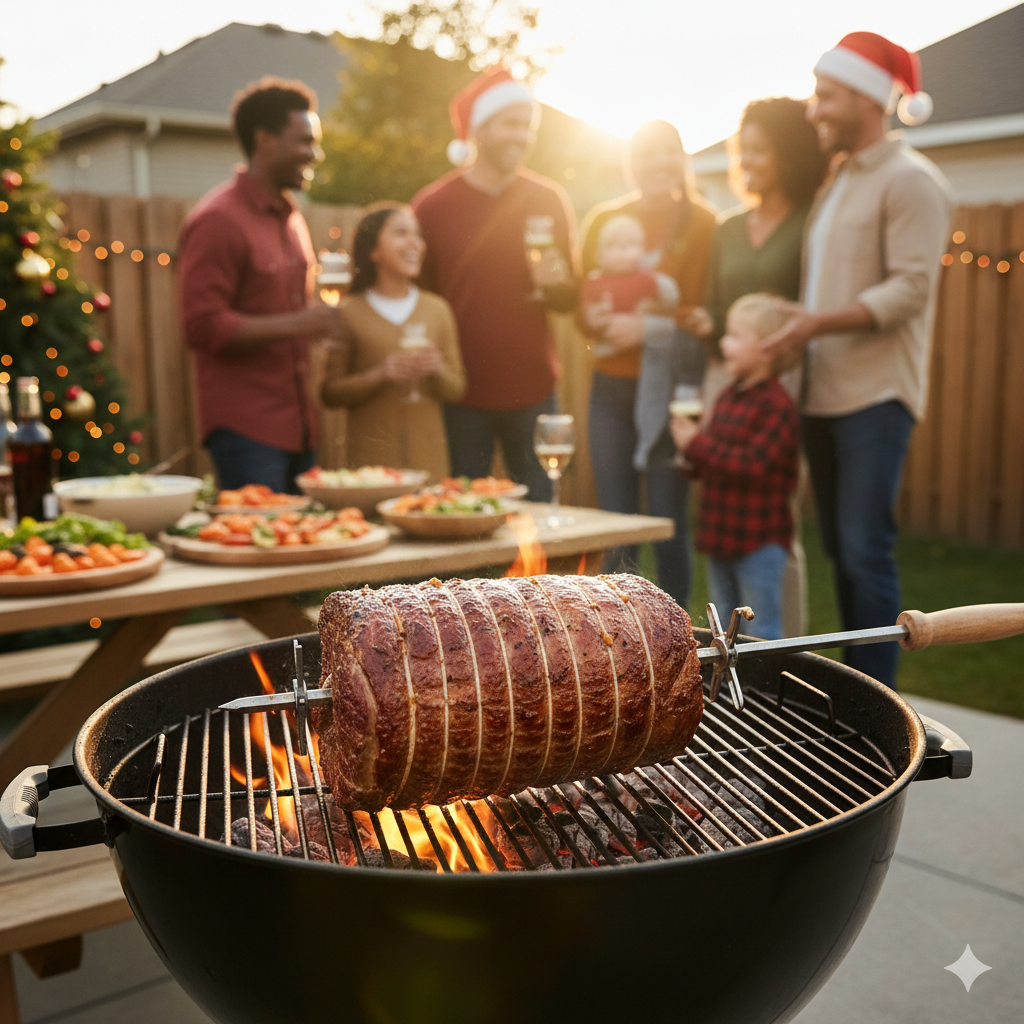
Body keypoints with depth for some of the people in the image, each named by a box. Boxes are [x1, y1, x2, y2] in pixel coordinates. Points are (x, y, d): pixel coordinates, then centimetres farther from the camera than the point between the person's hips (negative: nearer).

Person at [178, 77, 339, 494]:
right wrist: (294, 325, -23)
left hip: (297, 426, 8)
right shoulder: (217, 220, -10)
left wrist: (321, 320, 11)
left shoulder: (290, 217, 18)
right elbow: (201, 327, -17)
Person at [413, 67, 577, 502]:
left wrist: (555, 284, -10)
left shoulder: (549, 200, 6)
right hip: (463, 392, -2)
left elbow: (570, 298, 13)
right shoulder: (431, 206, 0)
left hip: (534, 389, 2)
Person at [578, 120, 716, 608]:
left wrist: (650, 327, -18)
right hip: (612, 386, 3)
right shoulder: (603, 220, 10)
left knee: (669, 525, 0)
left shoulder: (702, 223, -1)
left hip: (670, 387, -3)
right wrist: (607, 321, -12)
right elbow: (584, 309, 9)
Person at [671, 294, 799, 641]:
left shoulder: (776, 405, -17)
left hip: (759, 542, -8)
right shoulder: (728, 397, 9)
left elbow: (752, 466, -27)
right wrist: (691, 454, -1)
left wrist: (698, 444, -21)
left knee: (761, 636, 1)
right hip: (721, 535, 9)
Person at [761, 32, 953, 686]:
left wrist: (820, 323, -24)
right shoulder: (836, 183, 19)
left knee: (866, 549, -9)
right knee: (840, 549, 10)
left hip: (877, 393, -8)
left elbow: (911, 288, -15)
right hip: (825, 392, 8)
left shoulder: (909, 179, -5)